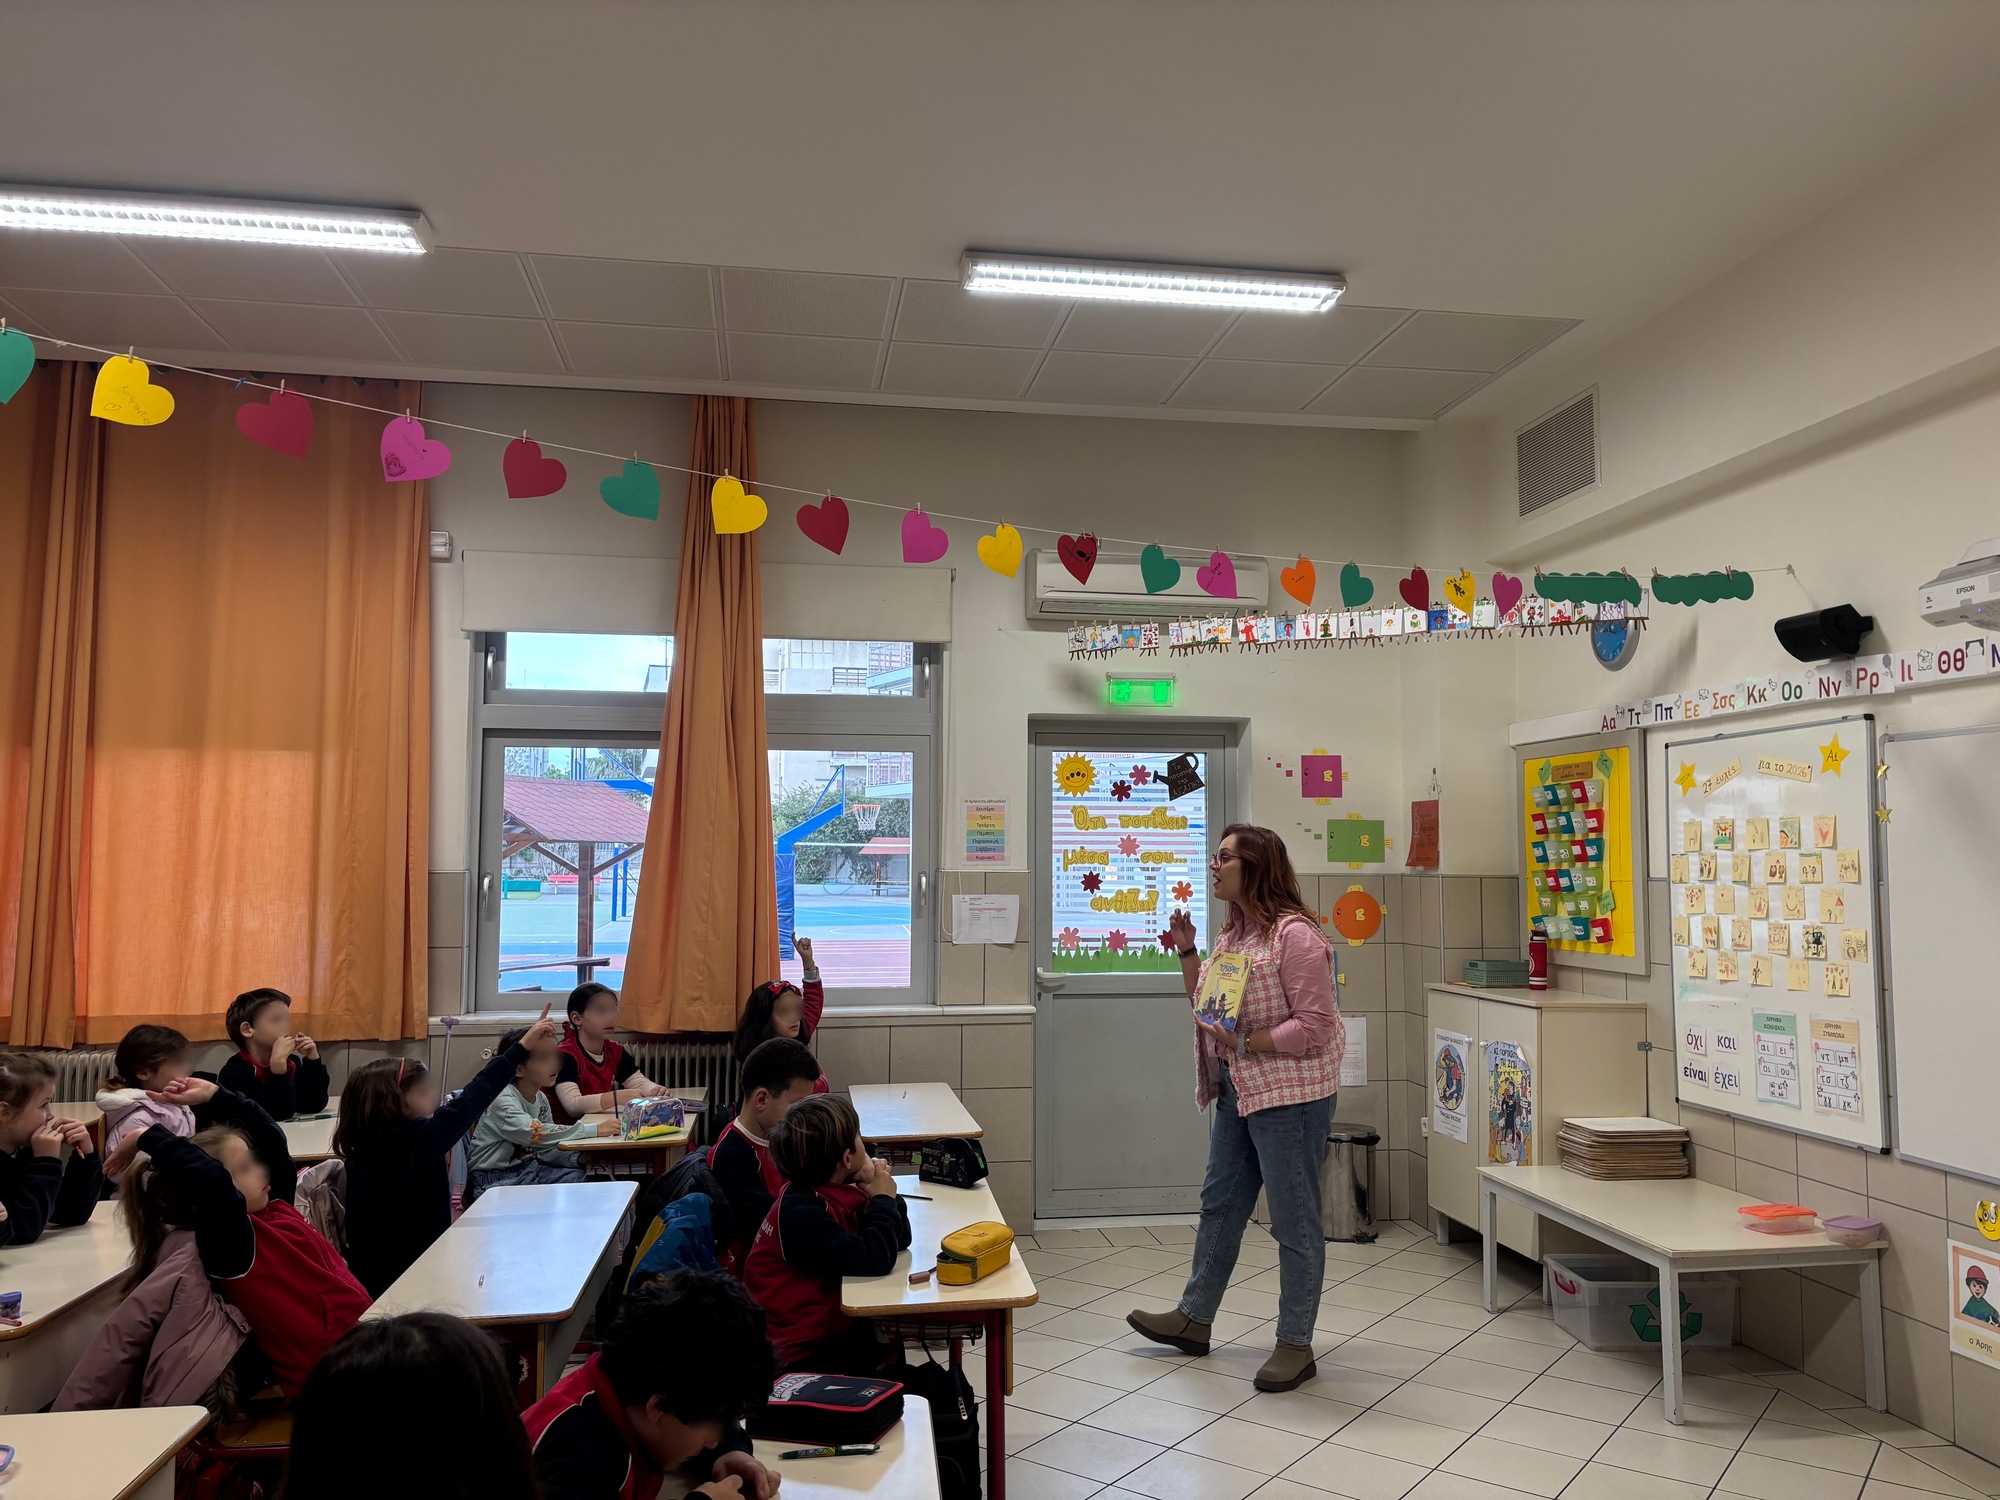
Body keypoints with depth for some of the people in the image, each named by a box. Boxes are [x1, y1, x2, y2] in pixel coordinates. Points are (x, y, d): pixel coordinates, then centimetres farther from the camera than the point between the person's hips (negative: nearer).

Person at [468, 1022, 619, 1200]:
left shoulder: (541, 1099, 5)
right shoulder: (503, 1100, -21)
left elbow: (545, 1150, 6)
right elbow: (536, 1134, -37)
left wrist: (578, 1158, -15)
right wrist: (594, 1130, -39)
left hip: (528, 1168, 8)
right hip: (494, 1180, -8)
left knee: (578, 1177, -14)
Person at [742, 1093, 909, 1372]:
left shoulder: (837, 1192, 3)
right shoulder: (801, 1211, -24)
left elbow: (899, 1239, 9)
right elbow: (874, 1260, -32)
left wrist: (881, 1195, -7)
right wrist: (883, 1199, -16)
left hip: (834, 1333, 9)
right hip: (799, 1357, -9)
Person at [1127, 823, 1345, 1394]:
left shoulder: (1296, 935, -18)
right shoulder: (1234, 933, 11)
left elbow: (1315, 1025, -21)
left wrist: (1245, 1043, -24)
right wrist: (1186, 951, 6)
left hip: (1290, 1095, -9)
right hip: (1238, 1091, 10)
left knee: (1294, 1222, 3)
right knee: (1219, 1204, 19)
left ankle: (1296, 1346, 16)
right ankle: (1194, 1318, 33)